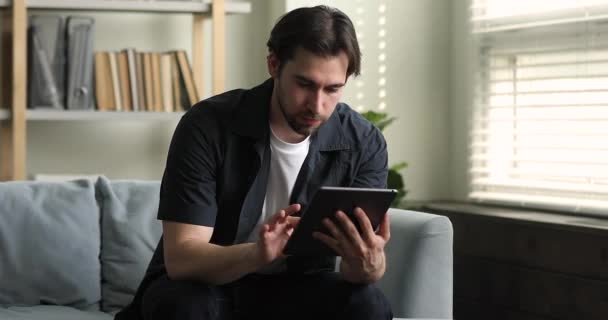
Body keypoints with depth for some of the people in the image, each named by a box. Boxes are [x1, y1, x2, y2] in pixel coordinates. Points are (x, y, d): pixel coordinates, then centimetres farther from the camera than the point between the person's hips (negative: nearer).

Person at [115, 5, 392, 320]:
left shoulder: (363, 143, -13)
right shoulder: (207, 126, -21)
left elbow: (367, 258, -18)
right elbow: (180, 258, -26)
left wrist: (367, 263, -44)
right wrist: (257, 255, -47)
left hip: (296, 287, 2)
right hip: (206, 284, -2)